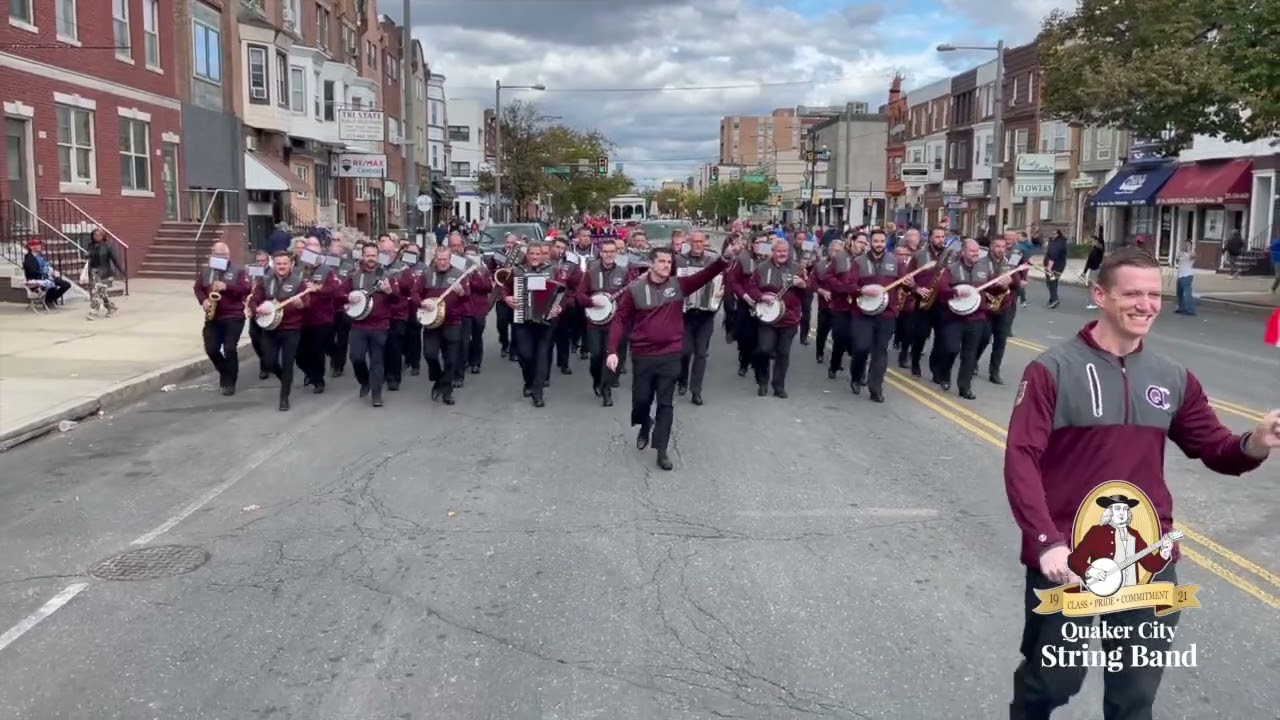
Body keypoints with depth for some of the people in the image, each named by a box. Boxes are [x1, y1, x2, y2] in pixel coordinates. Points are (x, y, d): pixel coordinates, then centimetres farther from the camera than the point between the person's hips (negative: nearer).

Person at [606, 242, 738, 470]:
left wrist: (725, 258, -29)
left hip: (670, 355, 1)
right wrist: (613, 351, -12)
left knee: (665, 403, 2)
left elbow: (705, 275, -12)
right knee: (641, 399, 10)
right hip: (642, 355, -1)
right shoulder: (635, 290, -6)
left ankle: (661, 451, 8)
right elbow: (620, 320, -4)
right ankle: (645, 426, 43)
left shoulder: (679, 285, 0)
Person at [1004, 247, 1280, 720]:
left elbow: (1216, 449, 6)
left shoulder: (1174, 378, 3)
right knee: (1051, 679, 15)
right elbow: (1021, 460, -17)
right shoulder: (1053, 370, -12)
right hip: (1067, 557, -4)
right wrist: (1046, 541, -27)